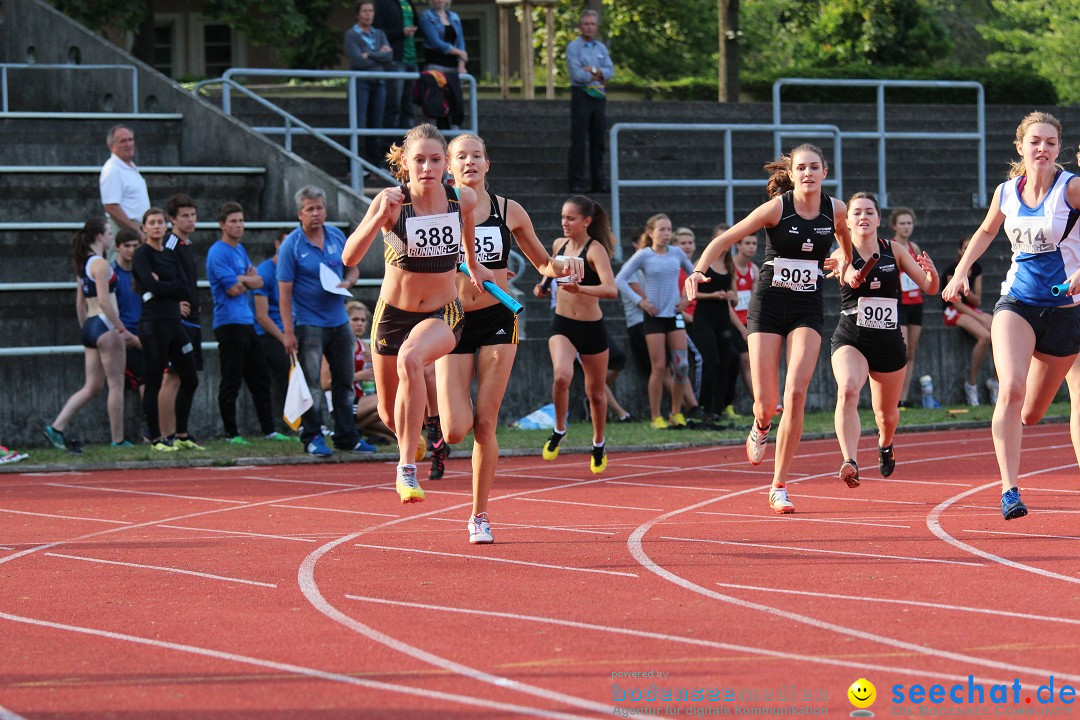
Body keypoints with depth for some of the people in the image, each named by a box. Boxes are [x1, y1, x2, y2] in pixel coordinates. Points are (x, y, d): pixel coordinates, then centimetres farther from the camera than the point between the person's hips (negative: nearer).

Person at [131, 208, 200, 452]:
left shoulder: (171, 255, 16)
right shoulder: (142, 254, -3)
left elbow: (186, 291, 6)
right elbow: (152, 285, -18)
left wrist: (165, 286, -9)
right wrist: (176, 288, -4)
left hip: (175, 322, 8)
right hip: (153, 324, -8)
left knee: (189, 379, 9)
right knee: (154, 382, -4)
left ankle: (182, 436, 17)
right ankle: (156, 439, 1)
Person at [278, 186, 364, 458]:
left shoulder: (337, 236, 6)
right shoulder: (291, 246, -11)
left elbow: (352, 269, 19)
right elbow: (284, 292, -13)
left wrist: (347, 282, -6)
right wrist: (288, 332, -18)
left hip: (339, 322, 6)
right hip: (309, 324, -6)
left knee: (344, 382, 9)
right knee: (311, 383, -8)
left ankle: (347, 437, 16)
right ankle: (312, 438, -3)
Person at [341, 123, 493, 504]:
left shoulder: (463, 199, -10)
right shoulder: (391, 201, -18)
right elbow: (350, 257, -28)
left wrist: (473, 264, 23)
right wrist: (380, 216, -41)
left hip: (443, 315, -1)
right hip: (393, 313, 1)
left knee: (410, 360, -36)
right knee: (390, 416, 13)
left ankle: (407, 469, -29)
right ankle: (411, 438, 54)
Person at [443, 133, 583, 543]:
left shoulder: (509, 212, 6)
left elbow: (542, 263, 17)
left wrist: (563, 266, -4)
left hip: (497, 322, 1)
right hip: (454, 323, -1)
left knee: (485, 424, -3)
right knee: (456, 431, -11)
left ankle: (479, 516, 9)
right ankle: (441, 427, 27)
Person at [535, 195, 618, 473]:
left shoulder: (595, 249, -15)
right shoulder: (559, 244, 3)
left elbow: (611, 289, -29)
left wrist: (580, 289, -45)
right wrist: (543, 286, 6)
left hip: (591, 328, -3)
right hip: (562, 325, 3)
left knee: (596, 392, 12)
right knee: (561, 376, -26)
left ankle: (599, 444, 36)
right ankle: (559, 431, -4)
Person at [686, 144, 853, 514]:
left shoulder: (835, 210, -1)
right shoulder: (776, 208, -11)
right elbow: (726, 238, -11)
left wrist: (846, 266, 23)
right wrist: (699, 270, -23)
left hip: (808, 308, 2)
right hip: (768, 305, -2)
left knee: (796, 393, -15)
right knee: (766, 403, -5)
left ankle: (779, 487, -5)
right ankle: (761, 428, 37)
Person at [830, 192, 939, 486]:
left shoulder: (895, 250, 2)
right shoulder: (842, 255, -5)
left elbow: (929, 288, 1)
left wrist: (931, 273, -21)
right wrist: (845, 270, -50)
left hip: (889, 342, 3)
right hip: (850, 340, -3)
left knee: (887, 414, 16)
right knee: (848, 390, -32)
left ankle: (885, 444, 52)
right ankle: (850, 463, -40)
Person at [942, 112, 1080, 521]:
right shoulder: (1006, 192, 3)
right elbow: (986, 231, 24)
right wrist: (961, 271, 15)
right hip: (1016, 303, 2)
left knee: (1031, 414, 8)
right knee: (1011, 388, -24)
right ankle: (1009, 491, -24)